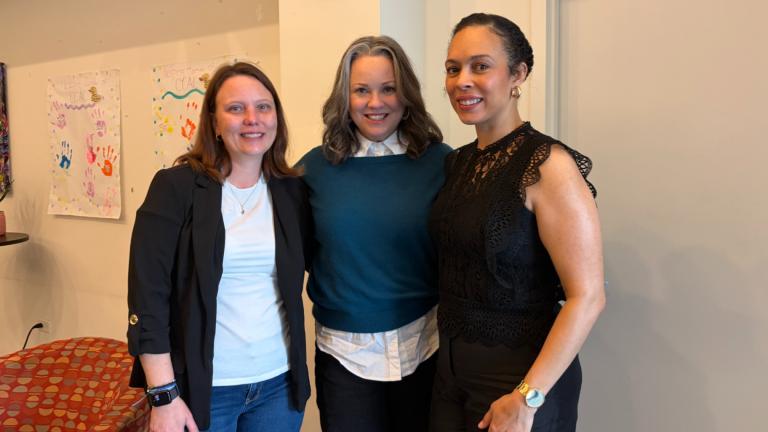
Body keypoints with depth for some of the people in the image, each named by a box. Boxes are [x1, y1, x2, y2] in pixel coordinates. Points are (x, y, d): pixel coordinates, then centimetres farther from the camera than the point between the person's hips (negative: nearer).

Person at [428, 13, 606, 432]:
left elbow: (587, 297, -19)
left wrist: (527, 397, -20)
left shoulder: (547, 165, -17)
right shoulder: (457, 162, 4)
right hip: (450, 365, 7)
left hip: (521, 373, -6)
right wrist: (448, 354, 3)